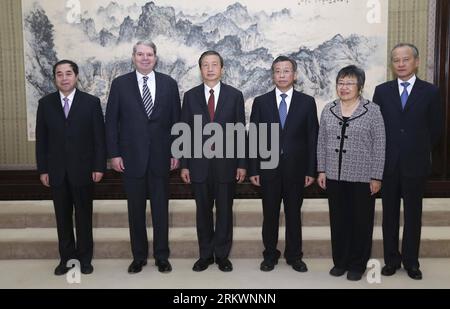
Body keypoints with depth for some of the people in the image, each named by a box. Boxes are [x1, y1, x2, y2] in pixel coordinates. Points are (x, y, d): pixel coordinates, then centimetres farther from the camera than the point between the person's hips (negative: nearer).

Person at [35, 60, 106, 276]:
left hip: (83, 170, -2)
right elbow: (41, 139, 5)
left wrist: (99, 167, -8)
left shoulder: (91, 102, -3)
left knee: (84, 215, 8)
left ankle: (84, 257, 22)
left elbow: (99, 137, -4)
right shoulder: (45, 103, 4)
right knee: (62, 216, 11)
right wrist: (42, 169, 1)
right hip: (56, 171, 2)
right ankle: (66, 257, 24)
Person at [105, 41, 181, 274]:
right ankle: (139, 256, 24)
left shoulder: (169, 84, 4)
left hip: (161, 157, 0)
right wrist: (114, 154, -4)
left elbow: (176, 120, 5)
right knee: (135, 210, 9)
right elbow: (111, 121, 1)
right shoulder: (120, 84, 2)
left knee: (161, 209, 8)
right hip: (131, 157, 0)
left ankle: (162, 256, 22)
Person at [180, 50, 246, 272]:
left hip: (226, 163, -1)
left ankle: (222, 255, 23)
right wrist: (184, 165, 0)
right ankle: (205, 255, 24)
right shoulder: (190, 96, 4)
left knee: (224, 211, 8)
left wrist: (242, 164, -3)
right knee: (203, 211, 10)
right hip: (199, 164, 1)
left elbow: (241, 131, 1)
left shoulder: (235, 95, 2)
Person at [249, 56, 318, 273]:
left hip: (296, 169, 0)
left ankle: (294, 256, 26)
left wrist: (311, 170, -2)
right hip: (268, 168, 0)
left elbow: (312, 138, 2)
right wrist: (253, 170, -2)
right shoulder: (261, 102, 3)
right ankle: (270, 255, 25)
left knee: (294, 214, 10)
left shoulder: (307, 102, 3)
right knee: (270, 214, 9)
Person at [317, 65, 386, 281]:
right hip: (334, 176, 3)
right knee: (338, 220, 12)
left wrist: (376, 176, -8)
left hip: (362, 178, -3)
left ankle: (358, 264, 23)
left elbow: (379, 146, -6)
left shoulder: (372, 110, -5)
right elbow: (322, 142, 9)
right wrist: (321, 170, 4)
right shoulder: (328, 110, 6)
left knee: (360, 221, 8)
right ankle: (340, 261, 26)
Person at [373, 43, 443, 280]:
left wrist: (420, 151, 8)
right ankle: (391, 259, 21)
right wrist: (383, 153, 4)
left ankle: (411, 261, 23)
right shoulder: (382, 91, 3)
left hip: (415, 164, -1)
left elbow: (435, 128, 5)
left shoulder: (430, 92, 0)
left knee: (413, 214, 9)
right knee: (390, 213, 9)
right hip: (388, 163, 1)